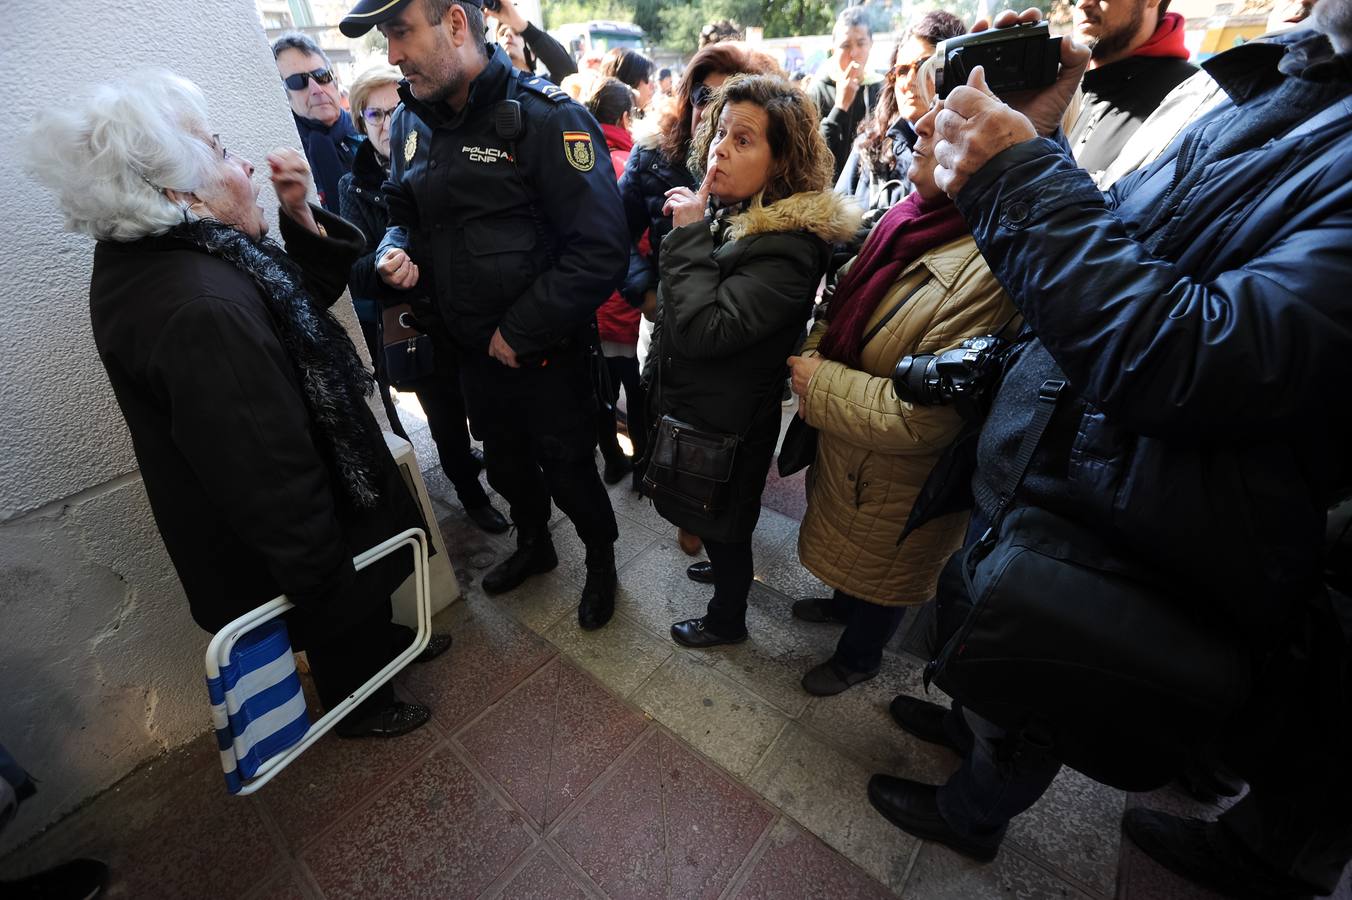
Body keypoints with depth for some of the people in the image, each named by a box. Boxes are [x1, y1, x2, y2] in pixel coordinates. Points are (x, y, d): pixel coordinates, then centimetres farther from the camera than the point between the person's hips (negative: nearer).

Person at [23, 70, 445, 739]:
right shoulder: (197, 312, -35)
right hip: (285, 539, -8)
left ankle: (381, 642, 57)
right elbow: (264, 474, -33)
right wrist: (322, 575, -21)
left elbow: (311, 295, 8)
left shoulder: (165, 255, -2)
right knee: (342, 619, 19)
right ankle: (362, 706, 47)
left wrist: (299, 216, -7)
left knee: (365, 595, 30)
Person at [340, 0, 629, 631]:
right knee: (504, 460, 23)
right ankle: (533, 543, 51)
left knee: (567, 467, 9)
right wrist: (396, 250, -6)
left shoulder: (547, 117, -16)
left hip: (546, 350, -6)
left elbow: (601, 251, -23)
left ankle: (601, 557, 40)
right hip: (472, 346, 7)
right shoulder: (411, 121, 5)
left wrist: (519, 331, -20)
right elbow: (403, 211, 19)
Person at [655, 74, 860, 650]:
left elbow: (703, 330, -34)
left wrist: (689, 234, -27)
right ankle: (726, 570, 57)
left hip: (726, 423, -8)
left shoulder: (787, 246, -26)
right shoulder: (724, 212, 2)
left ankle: (727, 621, 43)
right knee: (716, 519, 28)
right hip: (691, 402, 8)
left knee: (722, 526, 15)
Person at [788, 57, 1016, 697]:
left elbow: (919, 418, -31)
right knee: (849, 555, 32)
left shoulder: (992, 272, -34)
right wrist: (812, 349, -7)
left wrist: (819, 383, -21)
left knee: (878, 575, 22)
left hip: (895, 485, -7)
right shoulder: (915, 218, -7)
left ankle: (860, 656, 54)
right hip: (844, 449, 7)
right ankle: (845, 605, 64)